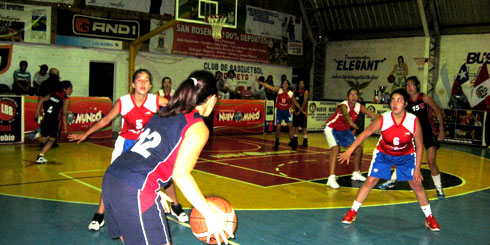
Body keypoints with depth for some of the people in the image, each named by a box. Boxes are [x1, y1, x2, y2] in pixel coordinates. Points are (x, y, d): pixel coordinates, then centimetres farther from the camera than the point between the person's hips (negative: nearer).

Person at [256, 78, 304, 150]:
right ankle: (276, 143, 14)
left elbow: (295, 103, 8)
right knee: (278, 127, -3)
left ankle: (292, 143, 4)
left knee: (290, 126, -6)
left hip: (286, 111, 1)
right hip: (279, 110, -1)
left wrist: (302, 110, 10)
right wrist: (258, 81, -19)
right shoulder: (278, 90, -7)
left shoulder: (291, 93, -4)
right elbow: (268, 86, -12)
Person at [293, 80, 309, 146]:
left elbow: (304, 102, -10)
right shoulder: (295, 91, 11)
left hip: (302, 110, -5)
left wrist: (300, 111, -14)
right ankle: (295, 140, 15)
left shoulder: (305, 92, -3)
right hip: (296, 111, 5)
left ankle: (305, 141, 1)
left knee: (303, 127, -3)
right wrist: (294, 110, -4)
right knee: (296, 126, 8)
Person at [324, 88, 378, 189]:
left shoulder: (359, 107, -12)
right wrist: (351, 123, -74)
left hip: (345, 130, 8)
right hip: (331, 128, -7)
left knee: (358, 148, 9)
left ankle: (356, 173, 30)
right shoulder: (344, 105, -31)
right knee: (335, 148, -28)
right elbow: (345, 114, -54)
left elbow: (373, 115, -14)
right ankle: (331, 178, -29)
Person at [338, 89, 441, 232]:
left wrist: (417, 169, -14)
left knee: (417, 185, -2)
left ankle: (429, 218, 19)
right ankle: (352, 212, 9)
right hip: (383, 154, 0)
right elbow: (364, 134, -13)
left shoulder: (414, 121, -25)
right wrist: (349, 152, -14)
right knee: (370, 182, -5)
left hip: (406, 156, 0)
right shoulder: (383, 119, -26)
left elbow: (419, 146, -14)